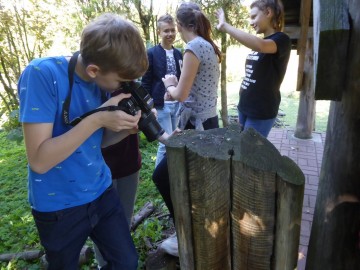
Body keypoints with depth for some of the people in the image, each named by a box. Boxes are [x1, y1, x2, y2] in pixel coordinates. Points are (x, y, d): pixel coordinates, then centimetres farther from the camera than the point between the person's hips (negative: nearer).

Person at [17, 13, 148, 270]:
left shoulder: (104, 82, -5)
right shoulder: (42, 74, -23)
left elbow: (96, 141, 5)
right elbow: (39, 160, -26)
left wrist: (126, 129, -14)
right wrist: (97, 119, -31)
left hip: (101, 193, 5)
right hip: (58, 205, -4)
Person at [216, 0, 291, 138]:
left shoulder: (281, 40, -12)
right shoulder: (257, 43, 14)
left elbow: (260, 46, -35)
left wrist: (225, 26, -30)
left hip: (261, 113, -7)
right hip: (245, 108, 8)